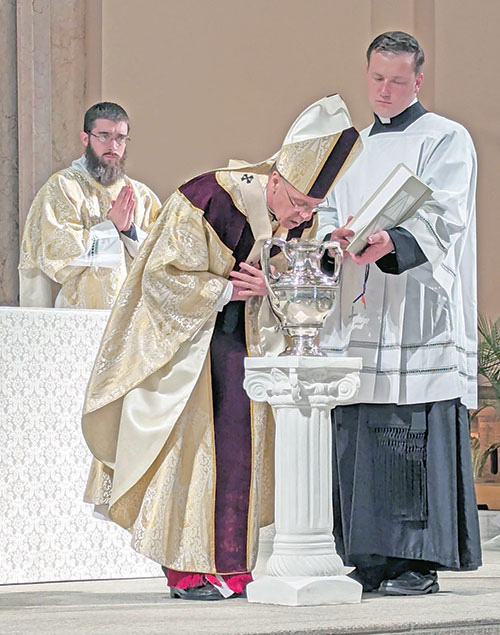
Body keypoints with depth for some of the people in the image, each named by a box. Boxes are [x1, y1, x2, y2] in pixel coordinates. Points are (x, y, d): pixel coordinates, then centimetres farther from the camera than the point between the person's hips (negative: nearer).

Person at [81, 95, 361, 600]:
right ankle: (186, 570, -2)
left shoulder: (296, 220, -7)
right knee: (188, 444, -6)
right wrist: (227, 288, -23)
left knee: (239, 442, 1)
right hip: (181, 338, -5)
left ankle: (228, 565, 5)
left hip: (239, 339, 5)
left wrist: (266, 287, -19)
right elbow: (163, 278, -21)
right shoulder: (203, 200, -24)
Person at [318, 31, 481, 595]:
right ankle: (370, 562, 7)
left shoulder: (447, 140, 3)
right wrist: (334, 236, -10)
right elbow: (328, 214, 15)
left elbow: (443, 217, -12)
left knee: (417, 437, -10)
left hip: (420, 318, -6)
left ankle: (419, 560, -7)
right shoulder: (353, 149, 23)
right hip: (360, 317, 6)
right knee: (357, 438, 2)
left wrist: (392, 242, -31)